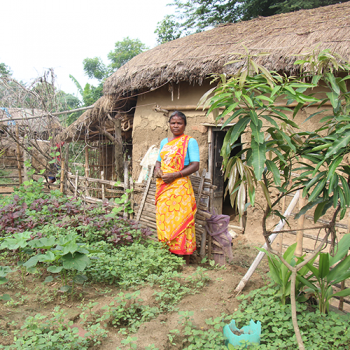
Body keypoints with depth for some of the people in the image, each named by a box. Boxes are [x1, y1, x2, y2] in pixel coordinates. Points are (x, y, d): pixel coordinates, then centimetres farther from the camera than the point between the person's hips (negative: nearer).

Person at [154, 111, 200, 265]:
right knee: (163, 219, 6)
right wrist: (157, 169, 0)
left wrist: (175, 175, -18)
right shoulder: (164, 142, 18)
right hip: (163, 186, 6)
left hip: (179, 186, -6)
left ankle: (185, 260, 1)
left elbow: (195, 165, -8)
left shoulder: (190, 141, -1)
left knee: (180, 220, -7)